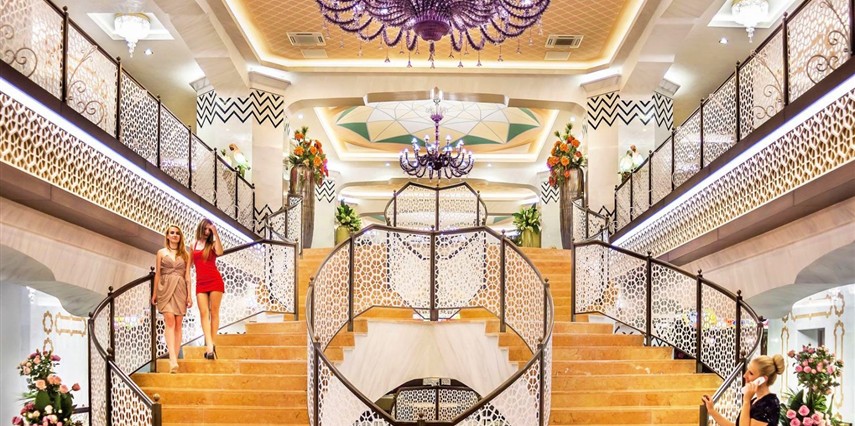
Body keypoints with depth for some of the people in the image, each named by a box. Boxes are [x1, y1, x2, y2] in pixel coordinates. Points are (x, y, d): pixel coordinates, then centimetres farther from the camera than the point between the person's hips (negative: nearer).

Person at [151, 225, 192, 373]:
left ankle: (174, 360, 2)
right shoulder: (161, 253, 9)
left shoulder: (185, 254, 12)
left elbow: (187, 276, 10)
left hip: (180, 289, 2)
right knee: (170, 321, -16)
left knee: (178, 324, -1)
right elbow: (157, 274, 9)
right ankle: (173, 360, -26)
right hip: (165, 288, -2)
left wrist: (189, 295, 4)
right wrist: (154, 294, 6)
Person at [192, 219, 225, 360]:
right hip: (200, 283, 3)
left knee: (214, 312, -2)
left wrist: (216, 234, -15)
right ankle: (210, 347, -17)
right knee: (203, 313, -9)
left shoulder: (212, 244, 5)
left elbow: (219, 252, -18)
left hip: (215, 281, -3)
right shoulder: (194, 245, 15)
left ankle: (211, 345, 1)